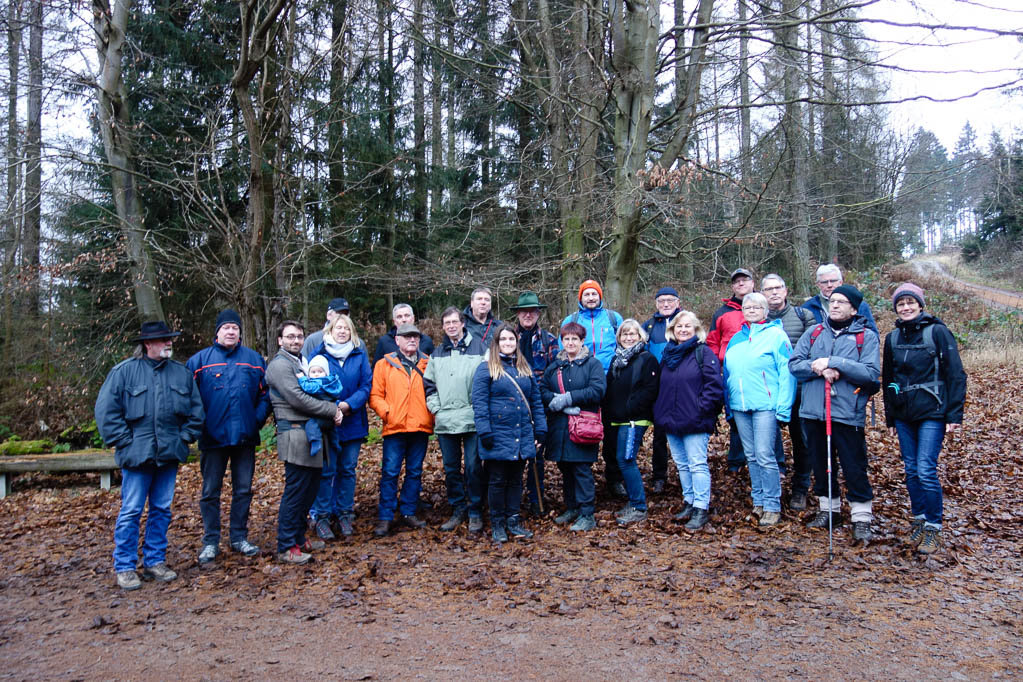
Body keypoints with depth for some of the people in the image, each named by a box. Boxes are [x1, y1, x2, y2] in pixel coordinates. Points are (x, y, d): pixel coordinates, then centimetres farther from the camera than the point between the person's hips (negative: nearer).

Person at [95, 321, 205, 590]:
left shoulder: (182, 373, 8)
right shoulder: (124, 371, -4)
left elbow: (196, 411, 13)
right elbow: (106, 410, -5)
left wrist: (185, 437, 3)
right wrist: (125, 441, -9)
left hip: (169, 455, 4)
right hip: (137, 454, -4)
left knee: (161, 509, 11)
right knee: (131, 511, 0)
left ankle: (154, 562, 23)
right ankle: (124, 568, 11)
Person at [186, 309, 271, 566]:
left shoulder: (254, 360, 7)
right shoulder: (199, 360, 1)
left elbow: (265, 393, 8)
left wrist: (259, 417, -5)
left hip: (245, 437, 2)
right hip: (213, 438, -2)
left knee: (243, 489, 10)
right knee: (210, 492, 6)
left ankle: (239, 537, 23)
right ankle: (210, 542, 18)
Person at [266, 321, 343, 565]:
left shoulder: (303, 362, 20)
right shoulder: (280, 364, -9)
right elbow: (297, 399, -18)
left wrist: (334, 408, 5)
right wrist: (332, 410, -13)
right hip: (296, 433, -9)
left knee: (309, 489, 14)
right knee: (295, 492, -5)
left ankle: (298, 538, 25)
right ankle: (286, 548, 3)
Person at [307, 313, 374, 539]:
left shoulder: (359, 355, 6)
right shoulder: (319, 354, -1)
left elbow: (366, 385, 0)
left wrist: (348, 404, -16)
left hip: (353, 423, 3)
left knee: (348, 470, 10)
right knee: (326, 471, 0)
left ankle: (344, 514, 21)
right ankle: (321, 517, 11)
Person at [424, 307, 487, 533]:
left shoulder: (478, 348, 1)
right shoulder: (438, 353, 14)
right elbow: (428, 383, 19)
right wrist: (435, 408, 7)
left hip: (472, 420, -4)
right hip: (444, 421, 4)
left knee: (473, 467, -1)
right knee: (451, 469, 10)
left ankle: (475, 512, 11)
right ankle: (458, 510, 22)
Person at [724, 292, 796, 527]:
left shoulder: (775, 334, -3)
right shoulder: (736, 339, 14)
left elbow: (786, 372, -9)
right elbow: (728, 373, 17)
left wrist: (783, 408, -14)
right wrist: (729, 406, 13)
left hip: (765, 405, -6)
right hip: (739, 406, 6)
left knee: (764, 455, -7)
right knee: (751, 456, 11)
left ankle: (772, 506, 4)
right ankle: (758, 502, 22)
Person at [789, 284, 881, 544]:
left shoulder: (866, 336, 0)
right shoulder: (814, 332, 11)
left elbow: (871, 373, -12)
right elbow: (794, 364, 4)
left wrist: (833, 363, -16)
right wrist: (817, 368, -15)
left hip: (848, 412, -4)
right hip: (813, 411, 4)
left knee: (854, 467, 0)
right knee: (821, 464, 14)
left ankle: (861, 518, 13)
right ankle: (829, 509, 30)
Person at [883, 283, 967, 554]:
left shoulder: (938, 332, -6)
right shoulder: (893, 338, 9)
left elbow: (955, 374, -7)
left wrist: (954, 414, -11)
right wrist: (890, 417, 17)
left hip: (932, 413, -5)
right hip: (903, 414, 5)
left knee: (926, 470, -9)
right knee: (912, 470, 9)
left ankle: (933, 527, 4)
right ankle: (919, 519, 23)